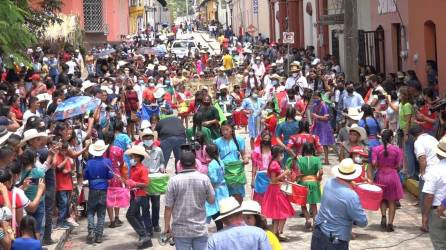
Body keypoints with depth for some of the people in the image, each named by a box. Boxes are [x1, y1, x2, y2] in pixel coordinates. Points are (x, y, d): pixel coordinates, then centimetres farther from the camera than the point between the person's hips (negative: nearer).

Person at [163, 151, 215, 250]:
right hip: (200, 229, 1)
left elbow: (168, 206, -6)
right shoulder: (204, 179, -4)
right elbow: (212, 200, 6)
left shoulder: (174, 180, -8)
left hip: (181, 230, -1)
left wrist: (167, 226, 3)